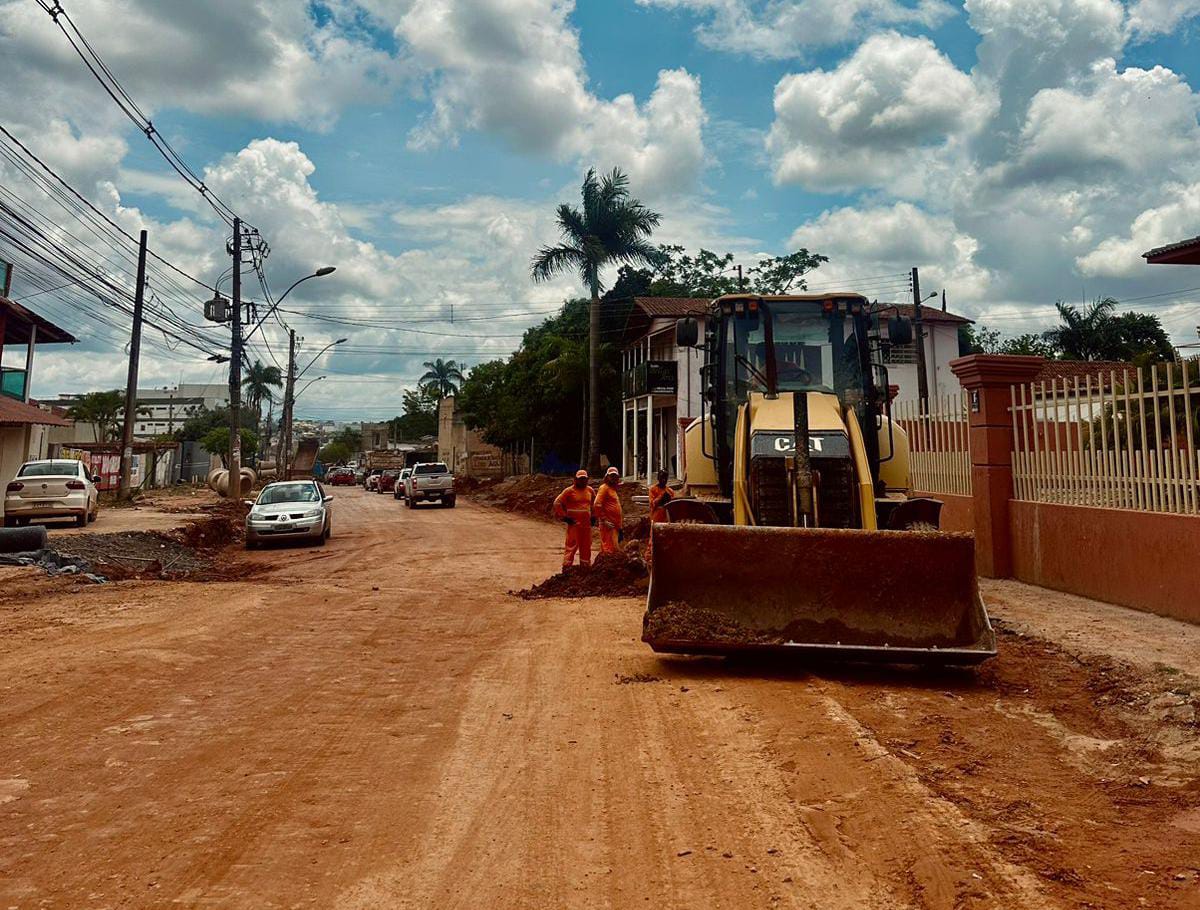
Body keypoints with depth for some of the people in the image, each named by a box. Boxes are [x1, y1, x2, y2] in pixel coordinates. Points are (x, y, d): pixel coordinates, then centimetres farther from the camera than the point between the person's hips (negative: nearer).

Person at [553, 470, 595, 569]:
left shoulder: (590, 490, 11)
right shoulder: (569, 491, -5)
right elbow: (557, 503, -5)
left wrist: (593, 517, 17)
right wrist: (564, 517, -7)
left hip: (587, 524, 5)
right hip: (574, 524, -5)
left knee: (586, 547, 10)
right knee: (571, 546, -8)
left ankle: (585, 568, 21)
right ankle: (566, 568, -4)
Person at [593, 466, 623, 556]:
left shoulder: (613, 489, 21)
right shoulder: (604, 488, -7)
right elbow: (597, 505, -17)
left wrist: (619, 528, 23)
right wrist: (604, 520, -19)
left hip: (614, 526, 10)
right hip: (608, 525, -10)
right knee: (609, 549, -11)